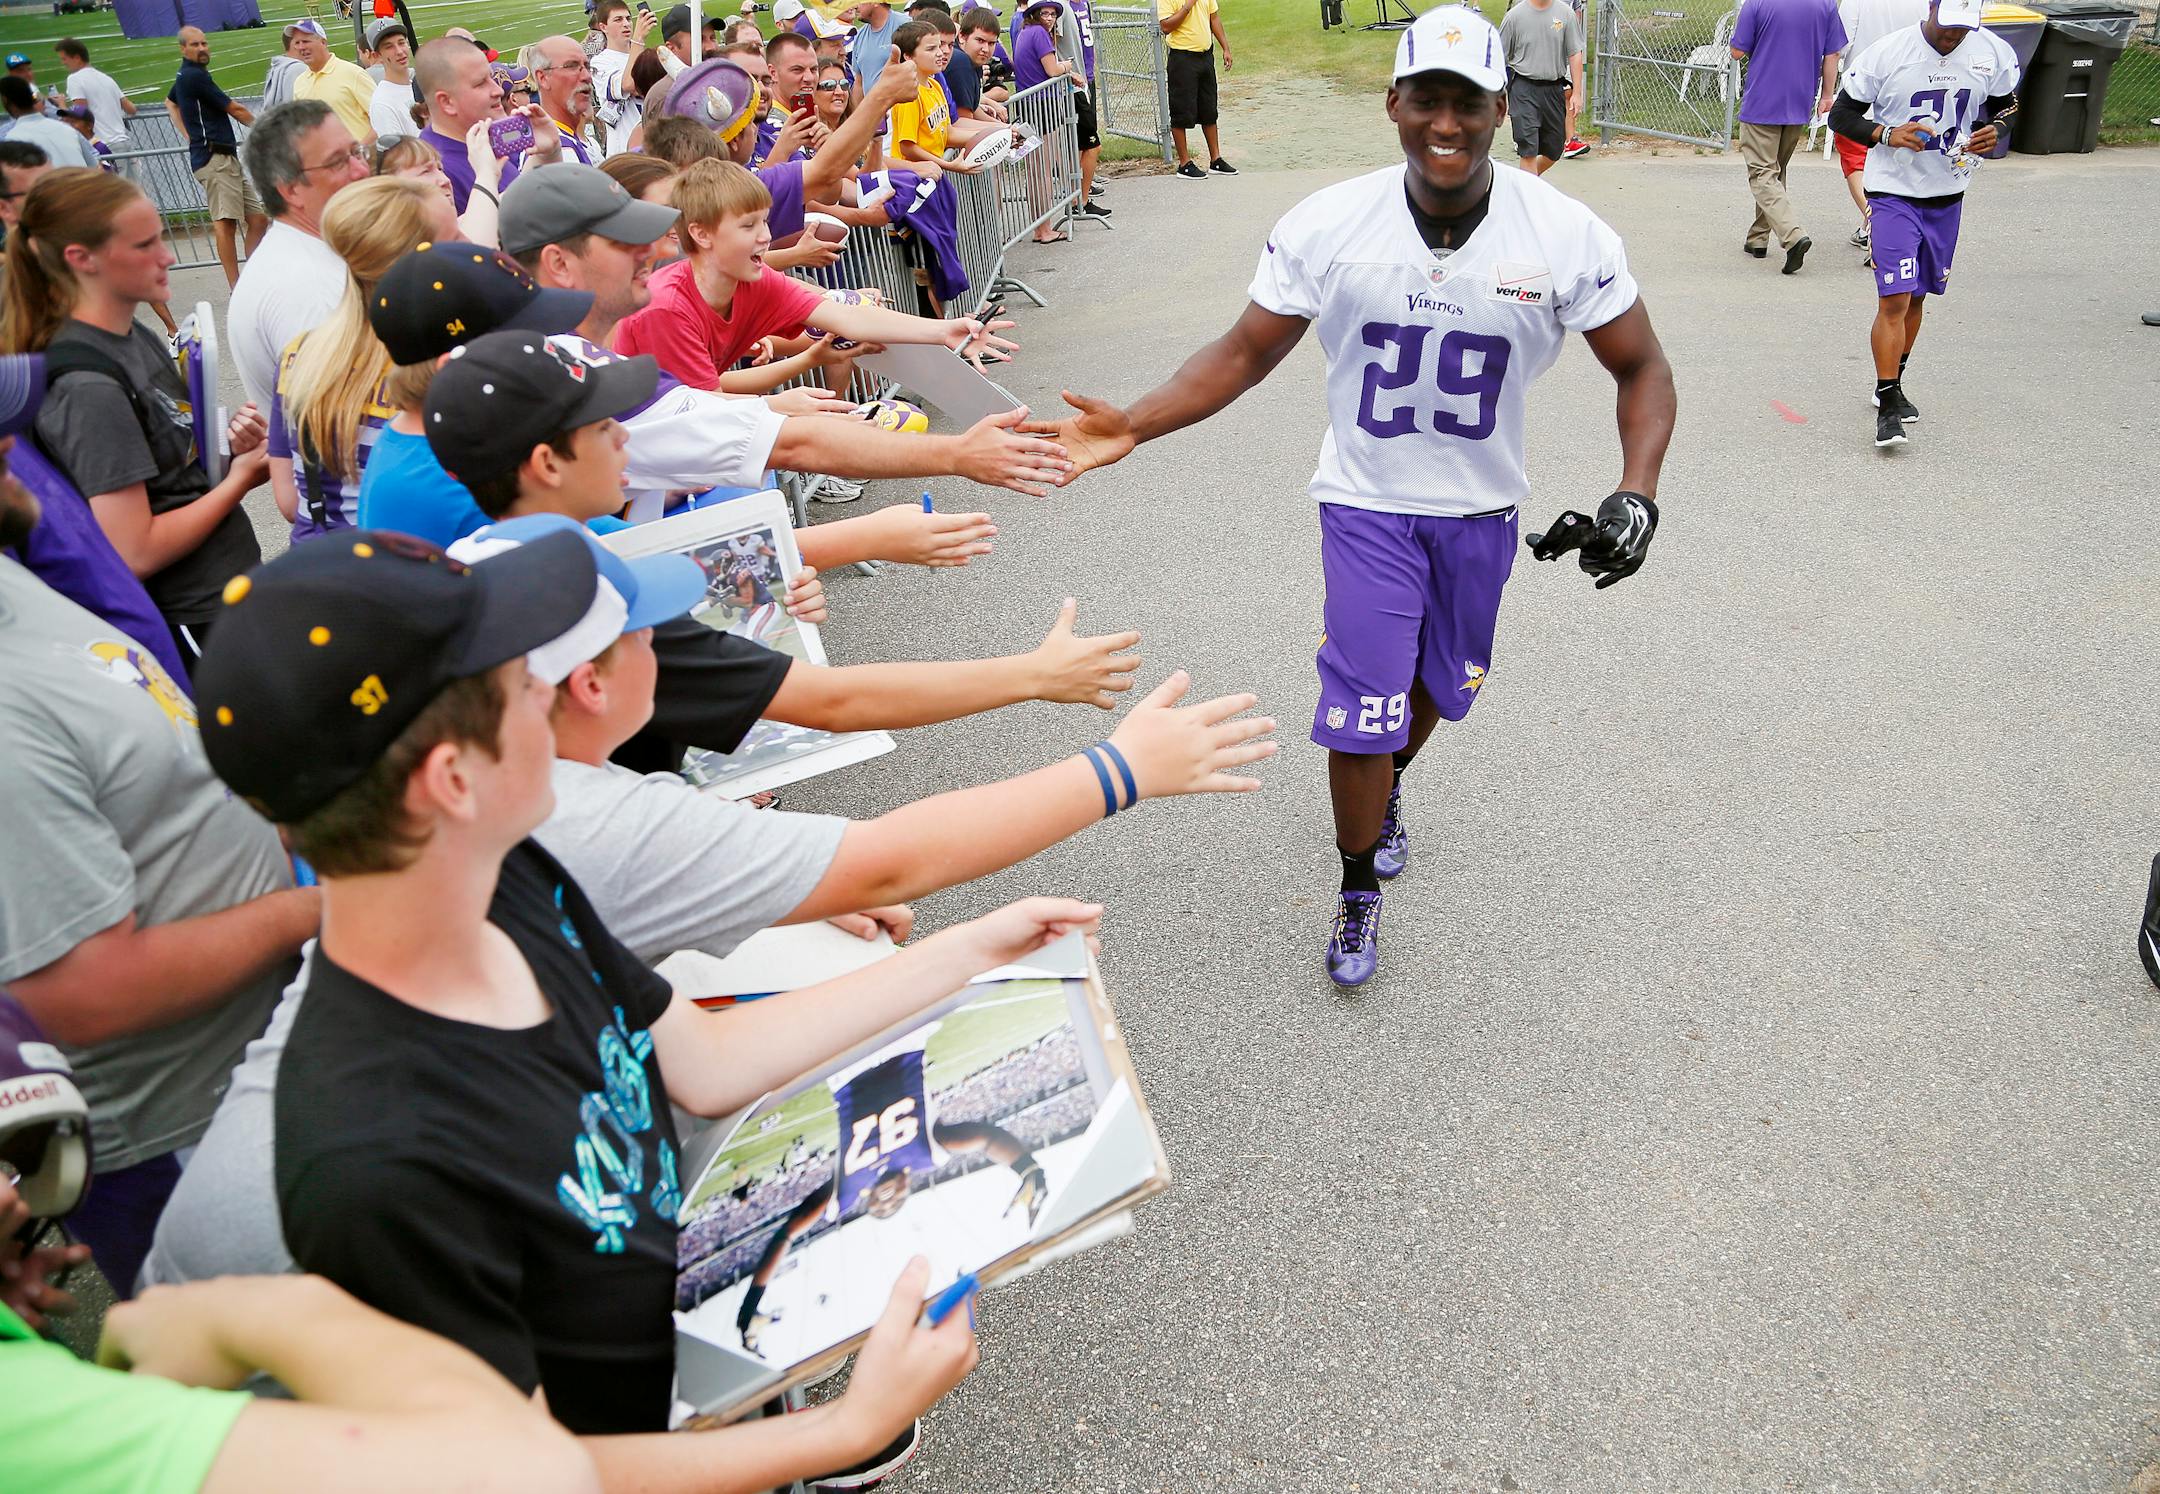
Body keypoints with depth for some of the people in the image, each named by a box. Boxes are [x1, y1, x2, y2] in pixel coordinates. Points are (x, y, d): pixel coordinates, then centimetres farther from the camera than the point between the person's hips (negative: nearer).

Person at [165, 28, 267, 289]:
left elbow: (170, 102, 39)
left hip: (226, 159, 10)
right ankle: (237, 288, -16)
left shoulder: (185, 76, 20)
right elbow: (235, 110, -2)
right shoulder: (196, 76, -8)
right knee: (225, 221, -13)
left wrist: (190, 136, 28)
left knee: (257, 218, 6)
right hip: (214, 158, -10)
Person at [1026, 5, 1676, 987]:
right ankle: (1359, 891, 20)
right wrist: (1132, 426, -19)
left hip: (1482, 510, 2)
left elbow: (1641, 369, -6)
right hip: (1366, 504, -2)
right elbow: (1247, 353, -6)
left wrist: (1637, 493, -22)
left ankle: (1386, 784, 55)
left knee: (1440, 685, 19)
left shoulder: (1566, 235, -15)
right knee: (1362, 707, -4)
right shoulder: (1328, 226, -16)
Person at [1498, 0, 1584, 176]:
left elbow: (1575, 55, 4)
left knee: (1555, 151, 11)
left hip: (1554, 89, 3)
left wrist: (1576, 93, -1)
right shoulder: (1515, 15, -2)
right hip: (1523, 88, -3)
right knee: (1528, 150, -10)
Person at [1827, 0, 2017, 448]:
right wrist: (1887, 135, -23)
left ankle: (1891, 388, 31)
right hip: (1894, 192, -4)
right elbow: (1842, 114, -6)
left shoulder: (1994, 53, -2)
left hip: (1947, 195, 5)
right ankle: (1888, 407, -8)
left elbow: (2003, 108, 13)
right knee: (1894, 300, -14)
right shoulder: (1887, 53, -13)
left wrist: (1993, 134, -10)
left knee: (1916, 298, 15)